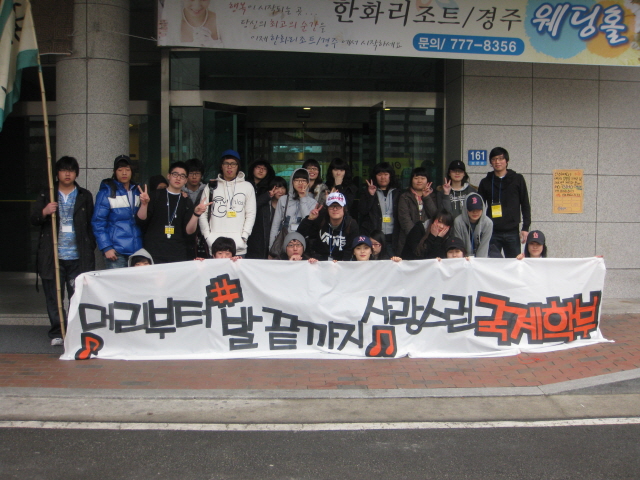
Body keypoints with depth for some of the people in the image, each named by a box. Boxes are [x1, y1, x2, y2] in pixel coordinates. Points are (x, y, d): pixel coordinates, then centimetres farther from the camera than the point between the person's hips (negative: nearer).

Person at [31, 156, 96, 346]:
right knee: (53, 297, 3)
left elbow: (91, 224, 10)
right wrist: (44, 212, -16)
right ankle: (57, 333, 11)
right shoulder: (46, 195, 11)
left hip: (78, 257, 0)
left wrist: (90, 248, 1)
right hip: (53, 256, 1)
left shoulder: (85, 196, 10)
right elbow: (33, 220, 5)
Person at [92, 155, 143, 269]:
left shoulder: (137, 191, 14)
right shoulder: (106, 192, -2)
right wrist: (106, 247, -12)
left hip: (137, 250, 5)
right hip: (116, 252, -5)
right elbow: (98, 223, -6)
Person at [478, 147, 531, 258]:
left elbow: (525, 205, 7)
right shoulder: (485, 182, 9)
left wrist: (525, 228, -1)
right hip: (492, 233, 1)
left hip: (512, 232, -1)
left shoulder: (517, 179, 6)